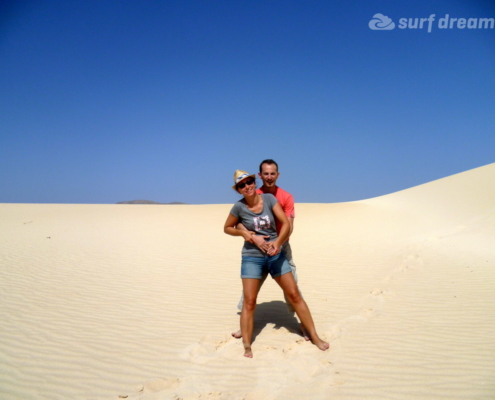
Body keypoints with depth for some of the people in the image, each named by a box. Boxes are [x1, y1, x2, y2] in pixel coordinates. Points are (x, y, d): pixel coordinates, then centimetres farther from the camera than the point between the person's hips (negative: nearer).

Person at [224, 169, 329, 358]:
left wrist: (278, 241, -25)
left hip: (276, 255, 2)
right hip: (252, 257, -1)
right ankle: (246, 346, 10)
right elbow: (227, 228, 7)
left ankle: (314, 336, 19)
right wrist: (242, 232, -13)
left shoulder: (269, 198, -6)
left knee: (294, 295, 5)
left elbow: (286, 223, -9)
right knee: (249, 302, -3)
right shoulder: (239, 207, -8)